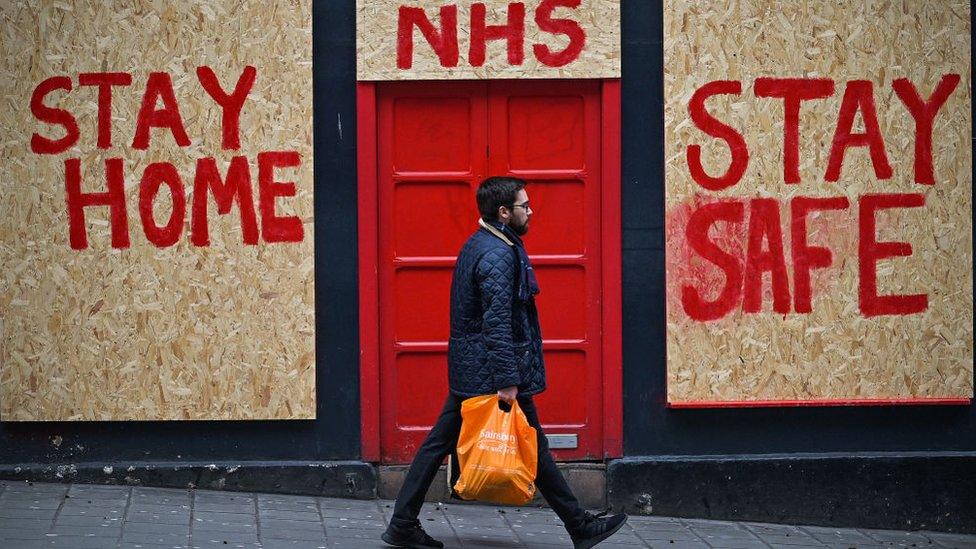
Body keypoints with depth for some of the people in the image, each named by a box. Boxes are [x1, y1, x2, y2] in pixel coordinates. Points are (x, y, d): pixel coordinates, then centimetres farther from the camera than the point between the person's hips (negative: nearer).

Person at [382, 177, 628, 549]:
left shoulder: (477, 245, 14)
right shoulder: (498, 256, -19)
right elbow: (497, 323, -24)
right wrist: (508, 381, -25)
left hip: (468, 371, 10)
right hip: (491, 370, -10)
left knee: (440, 443, 9)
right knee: (533, 448, -1)